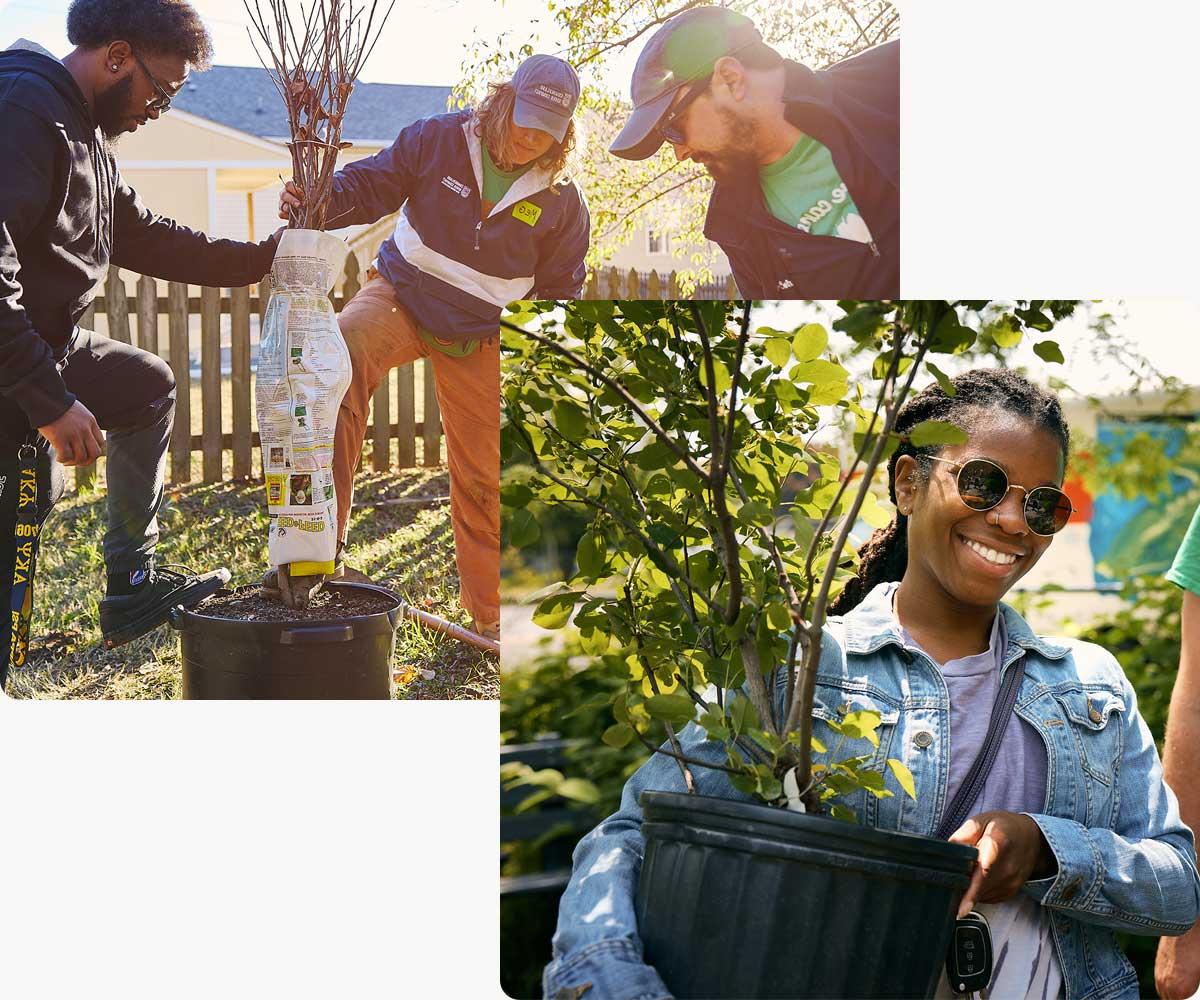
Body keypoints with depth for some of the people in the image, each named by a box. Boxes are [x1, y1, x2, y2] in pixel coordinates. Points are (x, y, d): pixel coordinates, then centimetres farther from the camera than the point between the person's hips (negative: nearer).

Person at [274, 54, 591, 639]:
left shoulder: (562, 202, -4)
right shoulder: (438, 140, -10)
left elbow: (561, 291, 6)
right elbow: (370, 184, -3)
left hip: (478, 340, 2)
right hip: (402, 295, -1)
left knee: (481, 476, 6)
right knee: (340, 357, -35)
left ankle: (492, 613, 24)